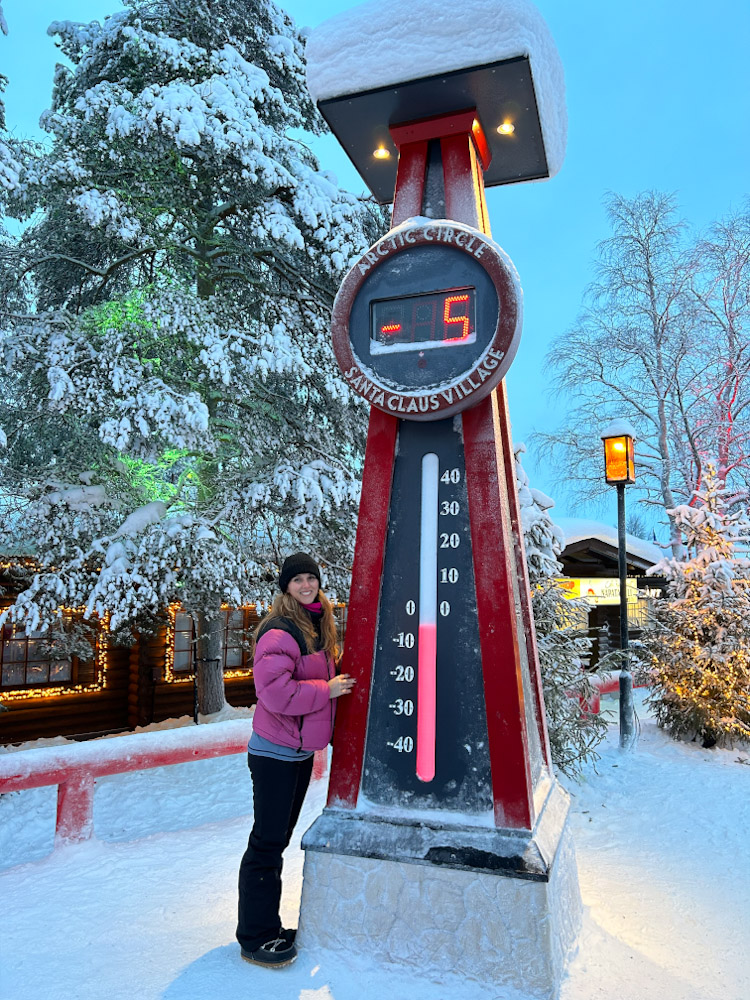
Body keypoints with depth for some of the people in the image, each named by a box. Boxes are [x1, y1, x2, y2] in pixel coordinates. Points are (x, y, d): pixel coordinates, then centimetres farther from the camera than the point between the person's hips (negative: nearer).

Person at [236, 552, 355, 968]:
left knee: (279, 837, 18)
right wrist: (327, 689, -21)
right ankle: (255, 938, 14)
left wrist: (339, 678, 5)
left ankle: (268, 927, 32)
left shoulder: (317, 627, 10)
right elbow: (275, 692, -28)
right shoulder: (279, 632, -20)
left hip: (302, 750, 9)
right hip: (274, 753, -9)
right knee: (267, 842, 0)